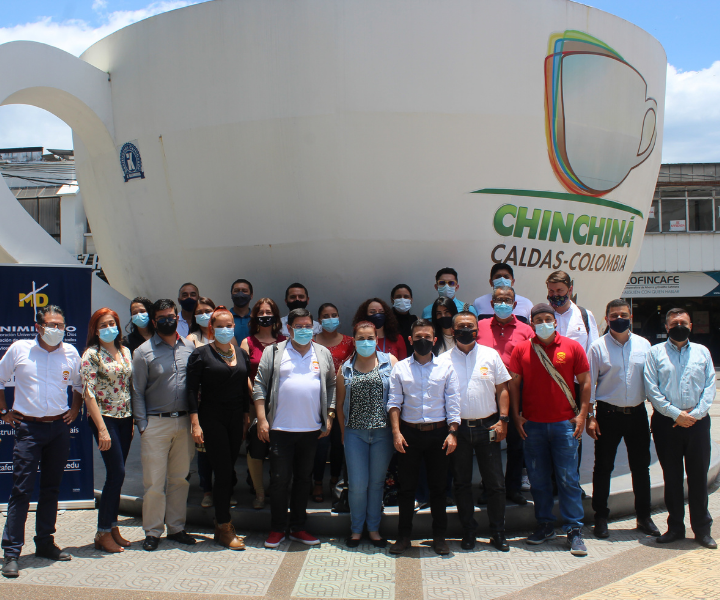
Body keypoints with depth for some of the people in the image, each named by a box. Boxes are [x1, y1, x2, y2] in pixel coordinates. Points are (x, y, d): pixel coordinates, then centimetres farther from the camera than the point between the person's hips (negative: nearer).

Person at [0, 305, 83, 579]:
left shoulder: (71, 353, 5)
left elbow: (78, 385, 21)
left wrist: (75, 410, 10)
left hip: (59, 427, 3)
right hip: (28, 427, -3)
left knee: (51, 487, 11)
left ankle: (45, 543, 23)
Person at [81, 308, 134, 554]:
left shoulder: (125, 352, 11)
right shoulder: (91, 355, -7)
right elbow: (89, 394, -12)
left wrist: (134, 419, 8)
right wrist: (102, 429, -17)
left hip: (125, 418, 6)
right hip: (105, 418, -6)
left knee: (116, 474, 10)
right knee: (117, 473, -8)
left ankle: (113, 527, 20)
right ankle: (103, 533, 3)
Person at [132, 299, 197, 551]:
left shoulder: (189, 347, 8)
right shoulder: (144, 351, -1)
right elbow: (137, 392, 0)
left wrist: (195, 420, 6)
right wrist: (143, 426, -5)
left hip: (184, 421, 3)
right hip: (156, 423, -3)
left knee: (180, 478, 11)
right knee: (154, 481, 1)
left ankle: (176, 527, 23)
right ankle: (152, 531, 14)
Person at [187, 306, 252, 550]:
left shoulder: (241, 354, 11)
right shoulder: (201, 354, -4)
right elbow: (192, 390, -7)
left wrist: (246, 416, 11)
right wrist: (196, 423, -13)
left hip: (236, 419, 5)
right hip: (212, 418, -5)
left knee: (228, 472, 9)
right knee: (223, 471, -6)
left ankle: (222, 521, 22)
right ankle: (224, 528, 5)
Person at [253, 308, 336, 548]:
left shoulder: (323, 353, 10)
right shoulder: (273, 352, 2)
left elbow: (331, 386, 14)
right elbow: (260, 385, -1)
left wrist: (329, 417, 5)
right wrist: (262, 420, -8)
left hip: (311, 429, 3)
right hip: (280, 429, -2)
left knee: (304, 479, 11)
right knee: (279, 479, 1)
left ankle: (298, 528, 22)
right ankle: (277, 529, 15)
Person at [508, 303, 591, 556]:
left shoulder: (572, 347, 1)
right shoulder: (521, 350, 4)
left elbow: (585, 381, 4)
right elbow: (514, 383, 6)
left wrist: (582, 414, -2)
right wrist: (516, 415, 0)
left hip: (565, 424, -2)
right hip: (532, 425, 2)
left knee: (568, 478, 0)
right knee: (538, 479, 9)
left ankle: (574, 530, 9)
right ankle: (545, 526, 22)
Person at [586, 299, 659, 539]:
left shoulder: (643, 345, 5)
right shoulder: (598, 347, -3)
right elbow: (589, 383, -2)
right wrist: (590, 417, -7)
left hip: (637, 413, 3)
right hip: (608, 414, -2)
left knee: (641, 467, 11)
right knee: (603, 468, 5)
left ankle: (644, 517, 25)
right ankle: (601, 518, 17)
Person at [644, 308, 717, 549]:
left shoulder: (702, 352, 11)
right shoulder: (656, 353, 5)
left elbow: (710, 386, 3)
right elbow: (651, 389, -3)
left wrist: (695, 414, -10)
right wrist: (676, 414, -11)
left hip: (697, 421, 1)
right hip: (666, 421, -1)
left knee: (699, 475, 4)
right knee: (672, 476, 7)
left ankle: (702, 529, 16)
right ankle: (675, 527, 18)